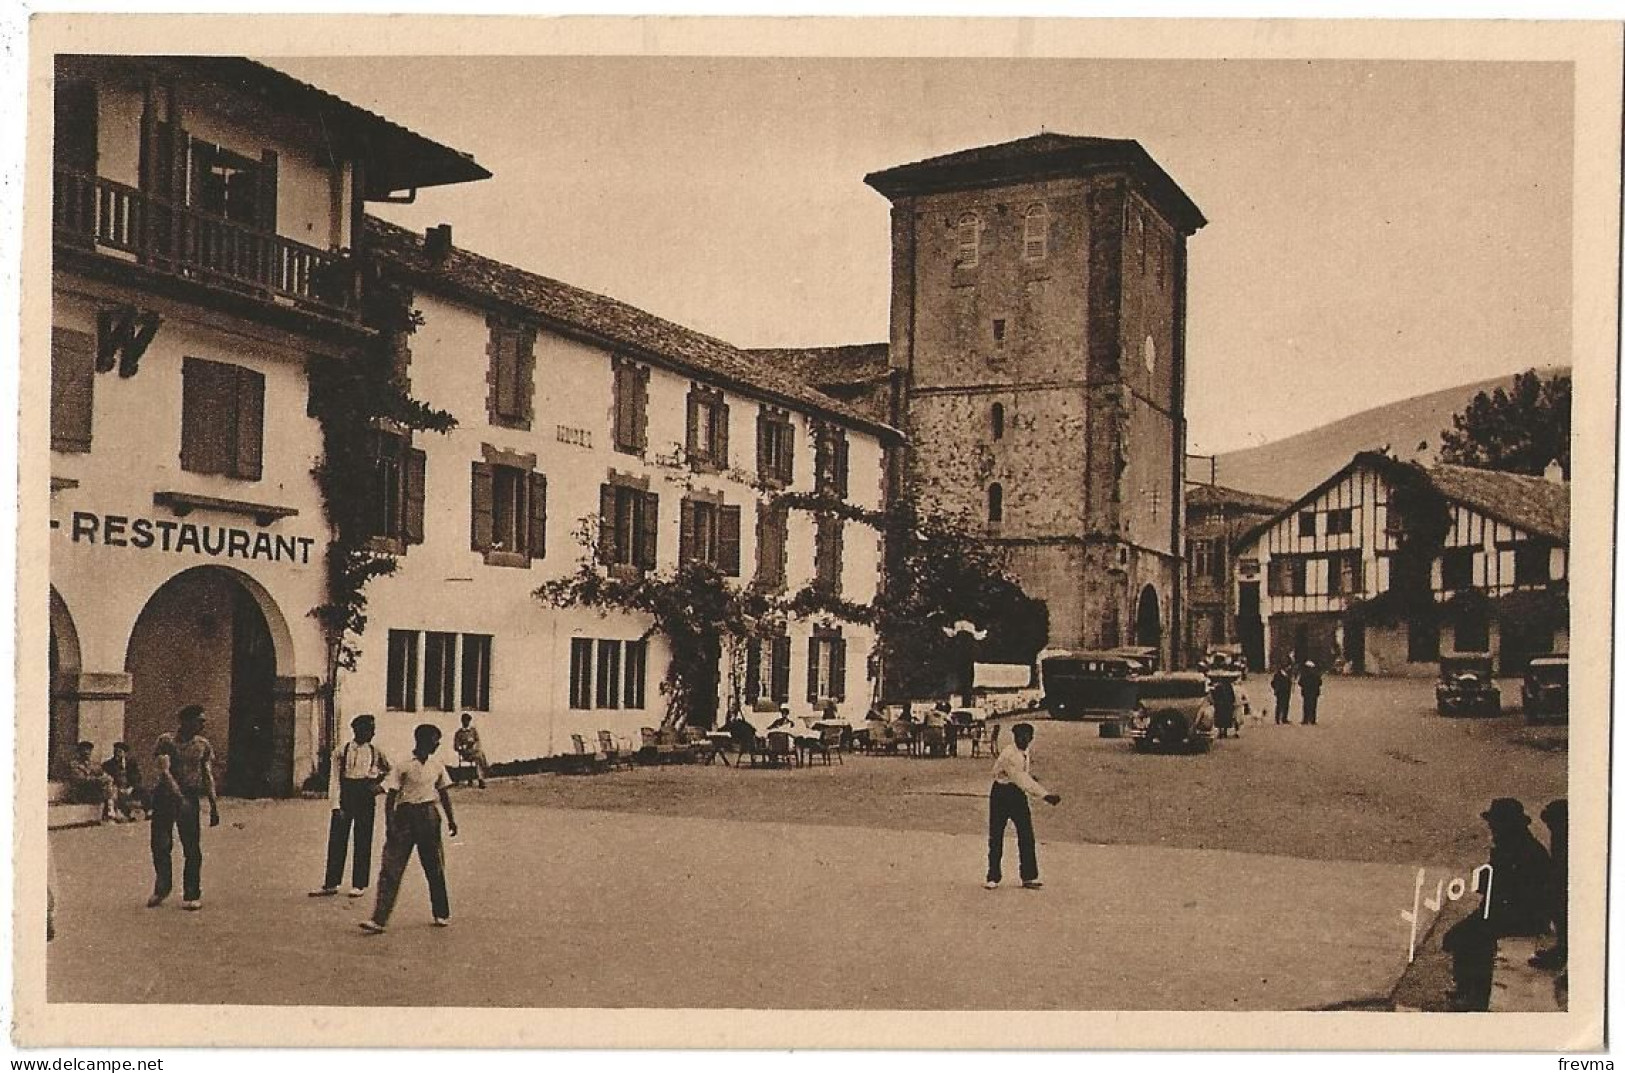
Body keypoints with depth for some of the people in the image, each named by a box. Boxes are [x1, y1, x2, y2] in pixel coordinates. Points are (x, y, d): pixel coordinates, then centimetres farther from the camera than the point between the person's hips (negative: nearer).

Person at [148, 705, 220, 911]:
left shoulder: (203, 745, 8)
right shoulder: (166, 741, -3)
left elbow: (208, 777, 10)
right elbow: (164, 770, -15)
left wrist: (214, 806, 4)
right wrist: (177, 793, -29)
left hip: (191, 797, 2)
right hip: (165, 796, -2)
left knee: (192, 849, -2)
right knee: (160, 845, 0)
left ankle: (191, 894, 4)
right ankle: (162, 889, 19)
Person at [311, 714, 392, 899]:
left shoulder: (376, 752, 7)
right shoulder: (341, 751, 1)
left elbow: (390, 771, 20)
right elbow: (334, 778, -2)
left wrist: (381, 786, 1)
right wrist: (335, 805, -10)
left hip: (366, 797, 1)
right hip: (345, 795, -1)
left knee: (363, 841, 3)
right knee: (337, 840, 0)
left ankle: (359, 885, 11)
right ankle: (331, 884, 8)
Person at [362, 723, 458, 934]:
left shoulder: (437, 767, 7)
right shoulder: (404, 767, -7)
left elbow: (444, 794, 16)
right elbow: (391, 796, -6)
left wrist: (451, 819, 12)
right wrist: (389, 824, -12)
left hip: (429, 815, 4)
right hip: (404, 815, -3)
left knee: (435, 869, 10)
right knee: (391, 870, -7)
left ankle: (442, 914, 24)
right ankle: (379, 920, -9)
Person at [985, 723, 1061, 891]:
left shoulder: (1027, 755, 6)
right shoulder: (1009, 755, -21)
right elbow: (1021, 778, -30)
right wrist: (1045, 794, -36)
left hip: (1018, 795, 7)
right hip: (1001, 794, -7)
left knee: (1027, 837, 0)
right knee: (996, 838, 1)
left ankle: (1029, 877, 5)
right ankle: (993, 878, 10)